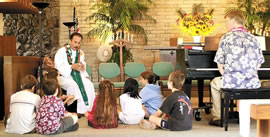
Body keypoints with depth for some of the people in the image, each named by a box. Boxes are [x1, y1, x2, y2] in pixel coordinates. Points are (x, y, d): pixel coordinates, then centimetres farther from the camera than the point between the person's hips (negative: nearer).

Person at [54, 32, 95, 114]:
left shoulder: (81, 53, 13)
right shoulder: (61, 52, -4)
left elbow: (83, 65, 18)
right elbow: (58, 67, -13)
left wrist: (82, 66, -8)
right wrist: (72, 67, -24)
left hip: (77, 75, 5)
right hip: (63, 76, -5)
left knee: (89, 84, -22)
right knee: (73, 85, -35)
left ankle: (88, 109, -21)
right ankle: (80, 111, -31)